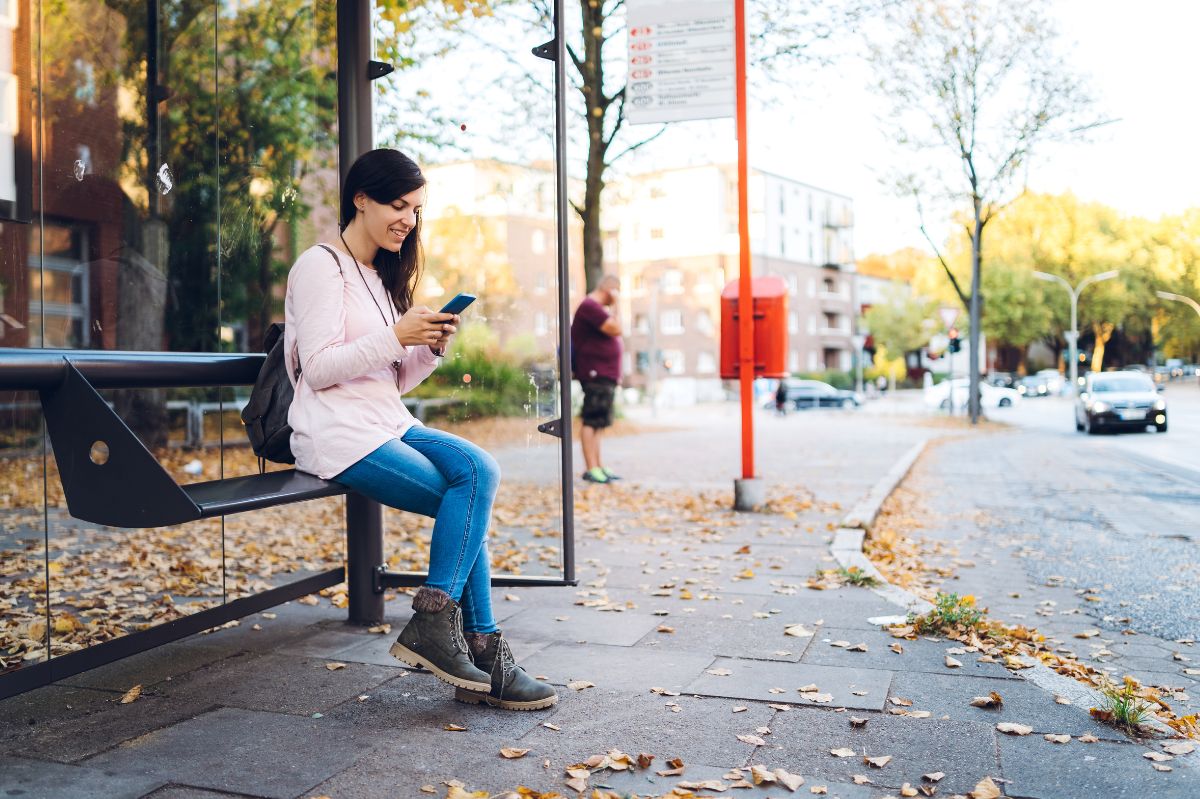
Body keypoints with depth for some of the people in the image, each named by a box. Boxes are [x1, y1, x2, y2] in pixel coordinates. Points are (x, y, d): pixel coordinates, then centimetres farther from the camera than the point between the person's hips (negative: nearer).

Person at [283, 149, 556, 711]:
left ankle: (480, 652, -20)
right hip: (341, 437, -7)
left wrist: (432, 348, 0)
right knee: (469, 496, -21)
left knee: (479, 471, -20)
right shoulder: (321, 266, -2)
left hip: (390, 426, 7)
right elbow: (318, 368, -12)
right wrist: (397, 337, -18)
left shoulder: (381, 275, 23)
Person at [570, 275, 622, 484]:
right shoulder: (590, 306, -13)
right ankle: (591, 468, -12)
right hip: (596, 374, -11)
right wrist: (614, 306, -9)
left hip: (604, 375, 11)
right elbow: (615, 330, -20)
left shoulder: (596, 308, 21)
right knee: (591, 421, -11)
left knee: (597, 423, 12)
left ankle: (598, 467, 16)